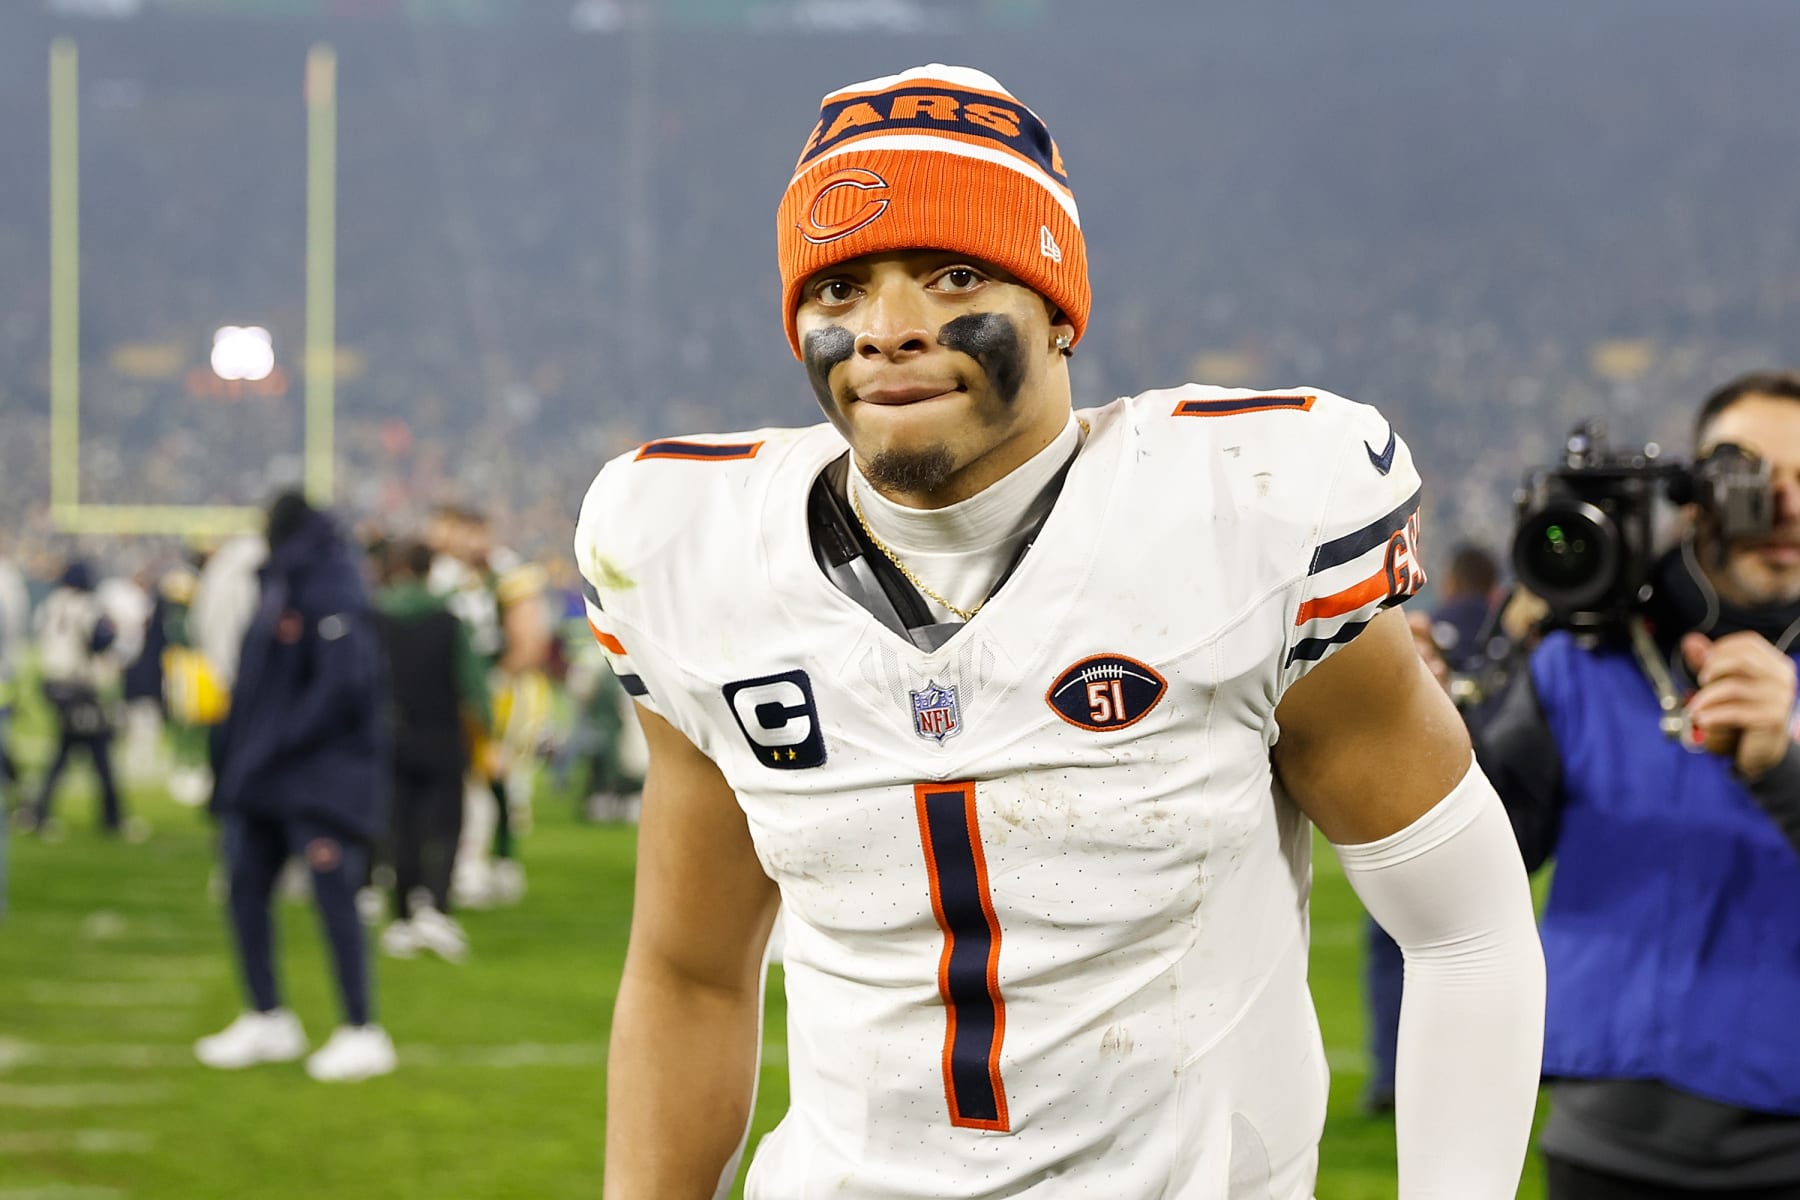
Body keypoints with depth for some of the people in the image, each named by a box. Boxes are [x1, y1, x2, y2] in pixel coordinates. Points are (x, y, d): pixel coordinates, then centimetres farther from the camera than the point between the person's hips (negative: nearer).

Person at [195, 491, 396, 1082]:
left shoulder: (332, 596, -14)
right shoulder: (278, 587, 13)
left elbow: (342, 685, -21)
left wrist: (279, 743, -18)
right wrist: (232, 748, 8)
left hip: (323, 775, -9)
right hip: (261, 778, 9)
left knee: (332, 892, -10)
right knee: (246, 884, 11)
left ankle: (362, 1032, -5)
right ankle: (266, 1021, 21)